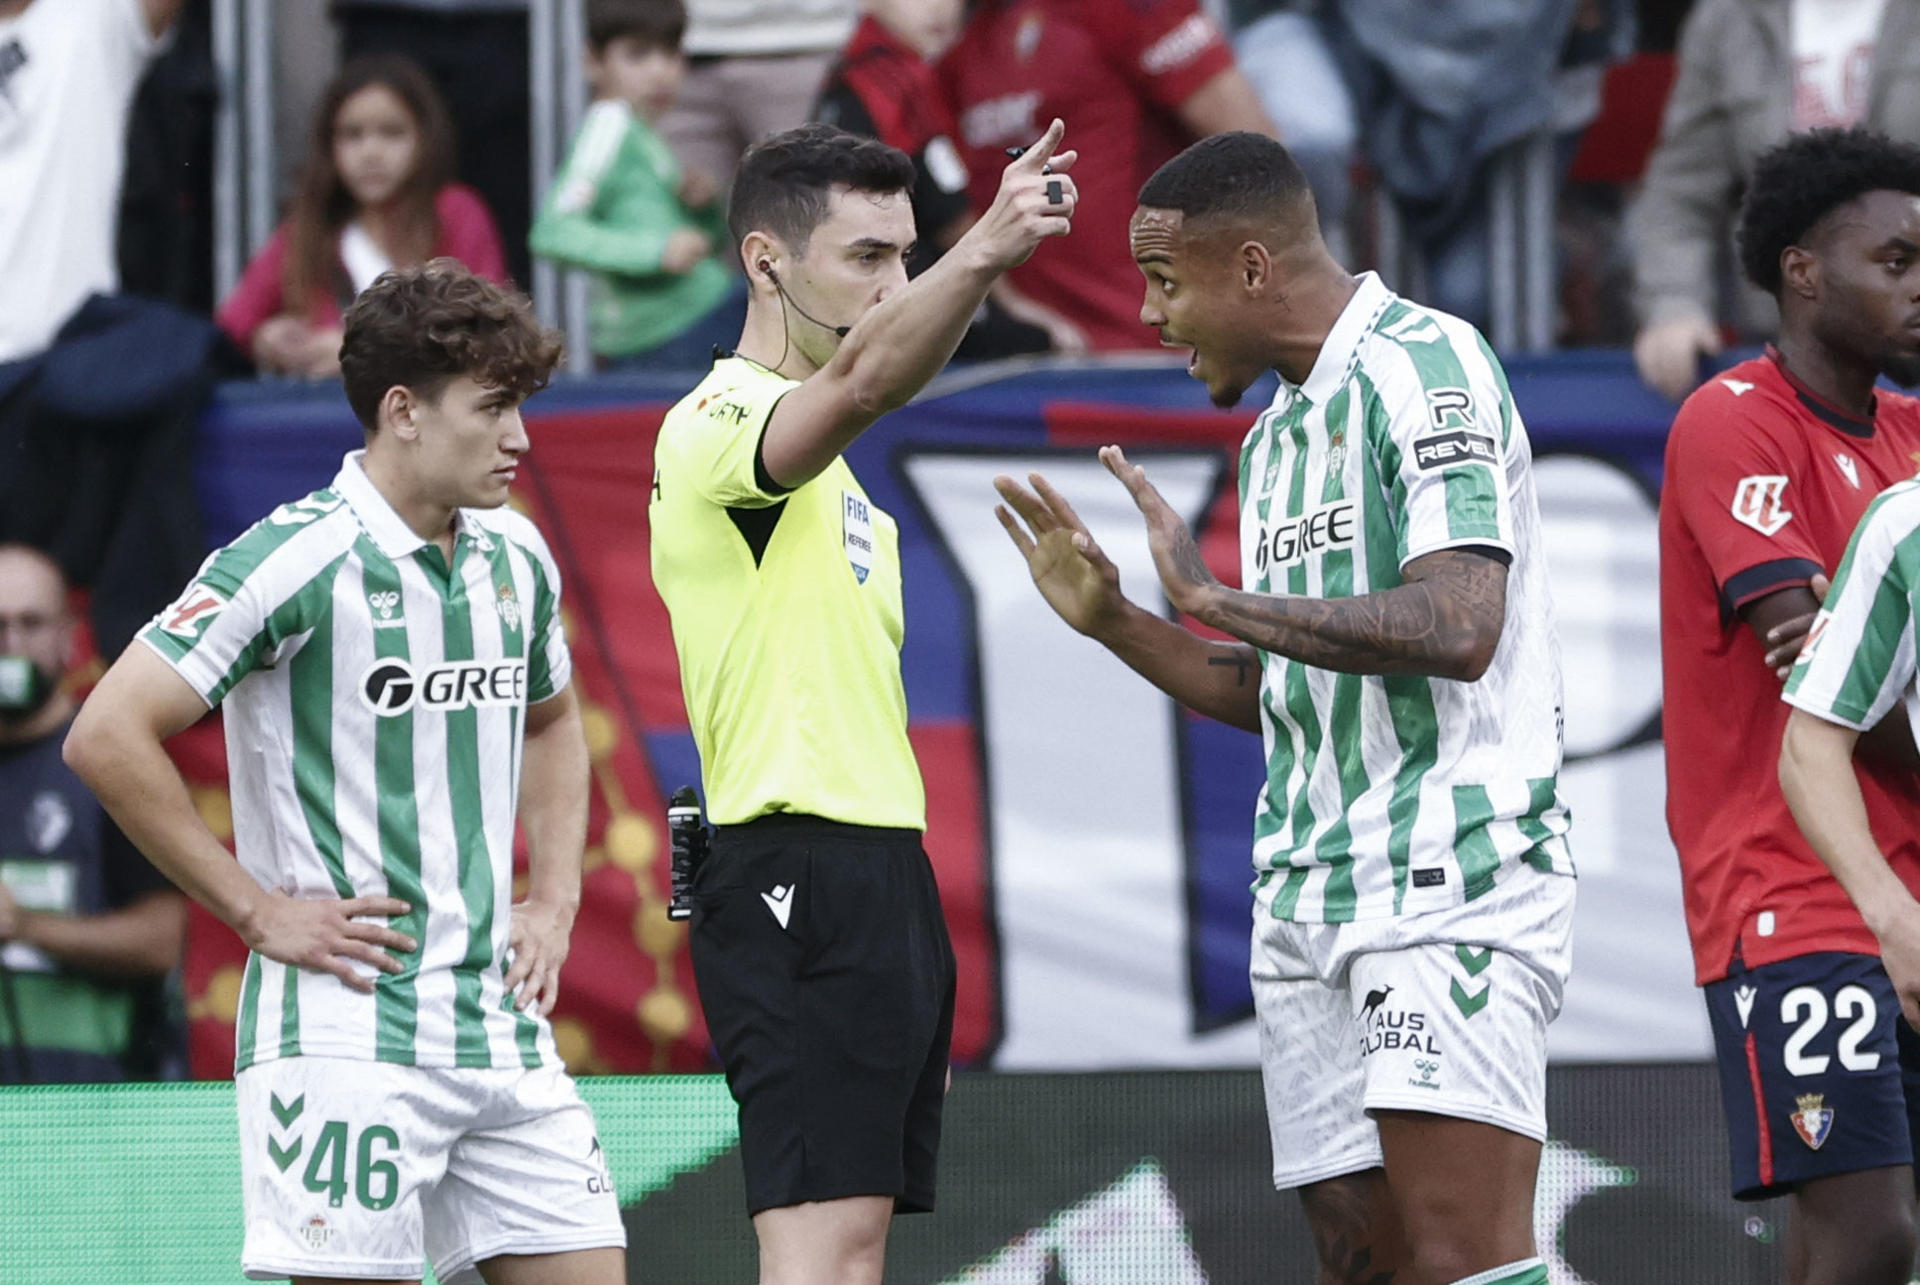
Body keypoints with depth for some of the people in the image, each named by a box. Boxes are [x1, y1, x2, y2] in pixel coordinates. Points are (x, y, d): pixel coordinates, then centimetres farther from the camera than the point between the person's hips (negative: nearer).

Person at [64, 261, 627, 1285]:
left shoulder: (515, 558, 11)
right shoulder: (295, 560, -11)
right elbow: (107, 738, -14)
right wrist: (258, 912, -11)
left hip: (502, 1029, 7)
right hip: (347, 1033, -7)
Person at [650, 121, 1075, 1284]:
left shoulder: (823, 473, 23)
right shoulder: (722, 421, -9)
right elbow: (861, 379, -33)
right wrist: (984, 255, -50)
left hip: (878, 878, 10)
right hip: (802, 879, -10)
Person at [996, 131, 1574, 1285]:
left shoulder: (1428, 368, -8)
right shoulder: (1277, 439, 20)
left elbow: (1458, 628, -21)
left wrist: (1222, 599, -15)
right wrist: (1112, 621, 13)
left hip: (1455, 872, -9)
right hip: (1310, 902, 9)